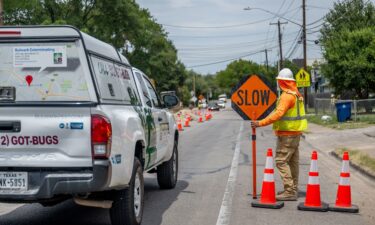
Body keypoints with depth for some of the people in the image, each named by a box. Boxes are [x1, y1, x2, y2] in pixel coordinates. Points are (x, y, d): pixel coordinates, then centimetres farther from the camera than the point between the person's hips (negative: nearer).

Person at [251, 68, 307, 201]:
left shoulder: (287, 95, -18)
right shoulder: (297, 94, 14)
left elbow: (278, 113, -29)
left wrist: (261, 123, -30)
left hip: (287, 134, -10)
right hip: (296, 133, 10)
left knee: (281, 161, -9)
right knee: (292, 161, 14)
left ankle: (290, 192, -11)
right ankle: (293, 190, 21)